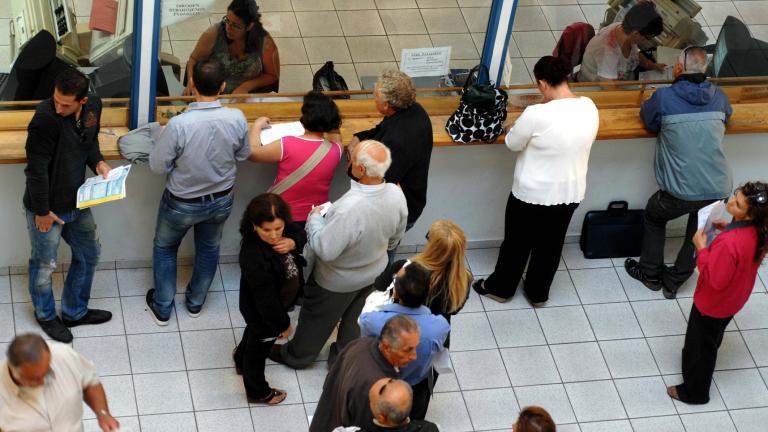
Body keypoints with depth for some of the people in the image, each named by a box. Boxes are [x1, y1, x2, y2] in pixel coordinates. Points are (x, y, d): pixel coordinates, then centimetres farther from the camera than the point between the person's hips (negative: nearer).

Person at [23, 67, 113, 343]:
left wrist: (98, 162, -8)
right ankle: (46, 315, 38)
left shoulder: (93, 106, -9)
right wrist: (42, 211, -17)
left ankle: (75, 312, 42)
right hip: (47, 207, -7)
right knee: (44, 265, 12)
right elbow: (36, 169, -24)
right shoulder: (46, 118, -30)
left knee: (89, 254, 21)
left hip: (76, 202, 7)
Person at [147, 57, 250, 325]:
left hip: (182, 203, -3)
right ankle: (195, 303, 47)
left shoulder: (179, 124, -34)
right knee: (209, 249, 28)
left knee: (165, 248, 24)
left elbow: (158, 166, -21)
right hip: (221, 201, 3)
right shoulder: (237, 119, -23)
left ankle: (162, 308, 36)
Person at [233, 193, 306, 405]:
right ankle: (258, 392, 52)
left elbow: (300, 234, -2)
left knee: (254, 333, 37)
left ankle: (241, 361, 68)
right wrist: (283, 324, -19)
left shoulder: (282, 231, -24)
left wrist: (293, 243, -27)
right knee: (259, 349, 22)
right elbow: (266, 300, -34)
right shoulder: (255, 258, -44)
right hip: (262, 314, -7)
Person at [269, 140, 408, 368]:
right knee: (354, 320, 29)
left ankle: (296, 356, 47)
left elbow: (325, 250, -34)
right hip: (373, 274, 5)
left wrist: (314, 218, -18)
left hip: (338, 281, -5)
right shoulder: (396, 195, -23)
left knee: (316, 320, 23)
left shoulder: (349, 209, -45)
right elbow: (396, 237, -3)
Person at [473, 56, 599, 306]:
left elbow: (513, 144, -12)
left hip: (533, 195, -5)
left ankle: (500, 288, 40)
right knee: (550, 245, 25)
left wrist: (513, 128, 7)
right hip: (571, 193, 5)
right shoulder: (589, 107, -11)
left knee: (517, 243, 19)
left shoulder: (537, 115, -29)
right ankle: (538, 293, 42)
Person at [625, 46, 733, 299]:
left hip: (682, 192, -3)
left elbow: (648, 119, 11)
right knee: (699, 231, 27)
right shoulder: (717, 96, 4)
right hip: (719, 190, 3)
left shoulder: (664, 97, -8)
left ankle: (651, 274, 38)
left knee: (654, 217, 27)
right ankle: (674, 281, 36)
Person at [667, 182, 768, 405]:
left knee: (700, 346, 18)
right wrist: (728, 228, -6)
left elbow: (715, 280, -33)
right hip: (734, 299, 7)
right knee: (712, 338, 34)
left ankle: (694, 392, 38)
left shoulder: (728, 243, -43)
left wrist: (702, 249, -25)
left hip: (713, 303, -7)